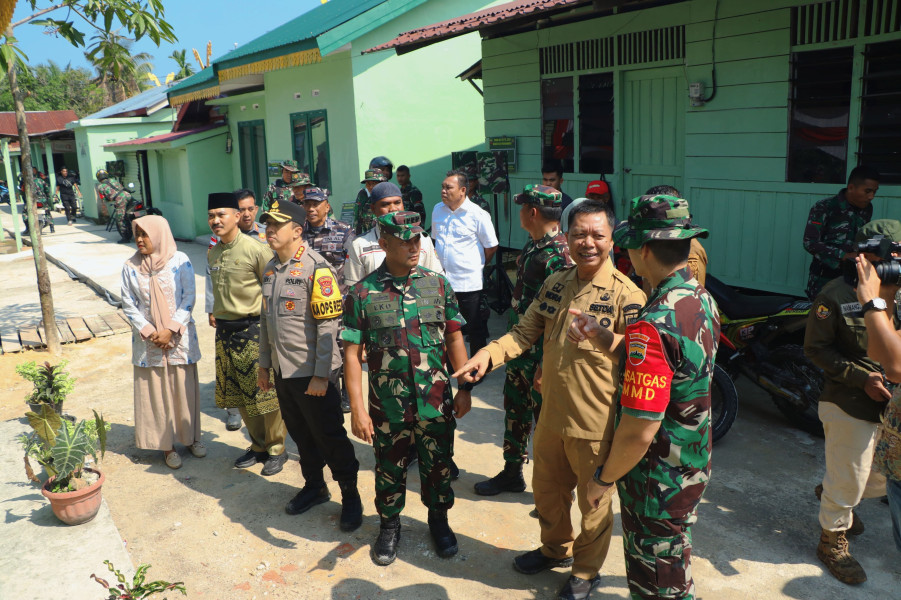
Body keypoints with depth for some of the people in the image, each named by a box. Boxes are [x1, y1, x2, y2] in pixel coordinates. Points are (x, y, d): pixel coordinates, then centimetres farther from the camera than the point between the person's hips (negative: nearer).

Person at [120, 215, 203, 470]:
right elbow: (129, 306, 1)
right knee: (156, 392, 5)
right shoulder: (131, 267, 0)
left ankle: (191, 437, 24)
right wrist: (149, 332, -10)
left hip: (180, 337, -1)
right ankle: (167, 445, 17)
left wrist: (170, 330, -14)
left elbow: (189, 298, -6)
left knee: (185, 389, 7)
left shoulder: (180, 260, -5)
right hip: (148, 340, 1)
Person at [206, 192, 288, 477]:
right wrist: (214, 312, 19)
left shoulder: (255, 249, -14)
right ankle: (258, 445, 31)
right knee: (239, 394, 15)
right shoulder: (212, 253, 8)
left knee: (265, 392, 0)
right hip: (225, 330, 7)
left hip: (253, 328, -7)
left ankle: (276, 449, 17)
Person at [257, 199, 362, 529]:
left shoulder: (316, 267, -16)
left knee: (330, 436, 3)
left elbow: (329, 324, -19)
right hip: (282, 370, 7)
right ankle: (314, 487, 37)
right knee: (301, 434, 19)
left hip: (311, 372, -7)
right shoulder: (270, 268, 9)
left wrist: (321, 375, -20)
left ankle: (351, 497, 19)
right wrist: (264, 363, 17)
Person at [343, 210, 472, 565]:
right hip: (388, 406, -1)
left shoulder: (438, 284, -1)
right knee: (389, 468, 15)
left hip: (436, 401, 2)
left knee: (438, 464, 16)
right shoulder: (363, 293, -7)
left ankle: (438, 518, 41)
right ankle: (389, 525, 40)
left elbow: (454, 338, 4)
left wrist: (465, 388, 0)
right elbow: (353, 353, -6)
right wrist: (357, 408, -11)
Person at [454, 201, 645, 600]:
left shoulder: (626, 295, -16)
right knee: (546, 490, 25)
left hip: (595, 425, -6)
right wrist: (489, 354, -12)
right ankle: (557, 549, 52)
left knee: (593, 503, 15)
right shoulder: (555, 284, 3)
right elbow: (525, 332, 4)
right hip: (551, 416, 6)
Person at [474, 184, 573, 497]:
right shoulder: (532, 245, 8)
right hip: (520, 345, 9)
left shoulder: (559, 255, -22)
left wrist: (546, 366, -25)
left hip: (541, 353, -9)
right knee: (515, 410, 19)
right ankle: (512, 473, 37)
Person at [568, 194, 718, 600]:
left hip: (657, 482, -8)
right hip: (693, 468, 8)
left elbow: (638, 431, -31)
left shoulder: (654, 326, -32)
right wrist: (598, 335, -6)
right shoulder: (703, 301, -3)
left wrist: (604, 479, -15)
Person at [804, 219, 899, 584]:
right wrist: (862, 378, -18)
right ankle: (832, 542, 29)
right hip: (850, 405, -6)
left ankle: (830, 494, 48)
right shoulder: (836, 296, -13)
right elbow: (816, 348, -11)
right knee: (847, 481, 6)